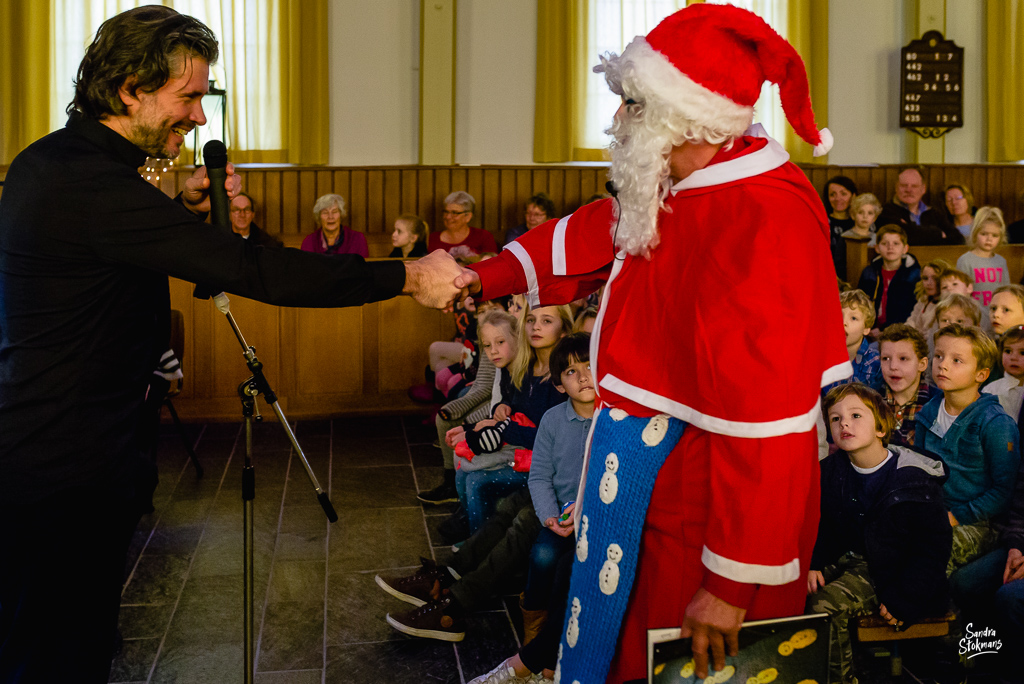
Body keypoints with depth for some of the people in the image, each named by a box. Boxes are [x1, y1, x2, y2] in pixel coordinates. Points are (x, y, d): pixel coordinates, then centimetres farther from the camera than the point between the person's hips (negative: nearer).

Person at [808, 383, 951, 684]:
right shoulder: (829, 471, 2)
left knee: (825, 606, -27)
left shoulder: (915, 480, -14)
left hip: (885, 572, -6)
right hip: (845, 561, 6)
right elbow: (819, 524, 14)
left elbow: (934, 546, -10)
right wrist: (812, 564, -5)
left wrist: (903, 602, -14)